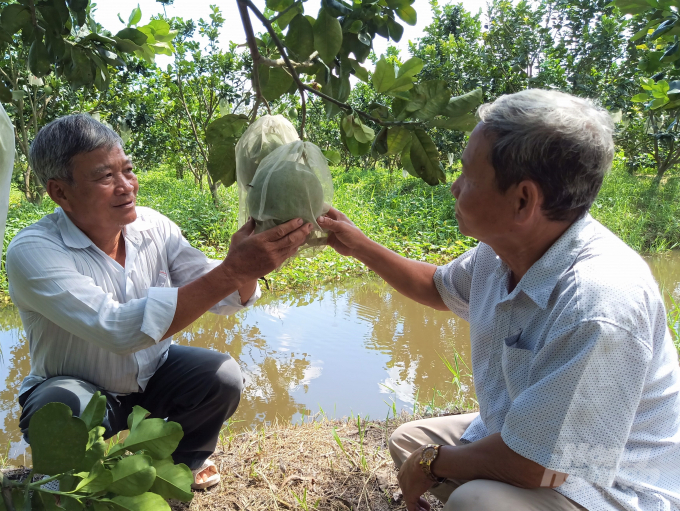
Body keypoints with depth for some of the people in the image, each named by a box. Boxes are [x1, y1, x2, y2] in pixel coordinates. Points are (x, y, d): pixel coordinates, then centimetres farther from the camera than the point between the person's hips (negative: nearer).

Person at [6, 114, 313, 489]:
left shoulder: (153, 227, -12)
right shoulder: (32, 250, -27)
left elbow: (224, 299, -12)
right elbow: (118, 330, -42)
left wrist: (248, 267, -37)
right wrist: (232, 270, -47)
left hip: (152, 375, 4)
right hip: (77, 387, -4)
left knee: (222, 375, -20)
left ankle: (179, 464, 12)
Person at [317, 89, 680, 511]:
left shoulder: (599, 303, -36)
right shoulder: (502, 249, -8)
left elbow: (529, 465, -30)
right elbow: (437, 288, 15)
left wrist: (433, 461, -13)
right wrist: (361, 247, 10)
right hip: (518, 440, 8)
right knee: (407, 440, 13)